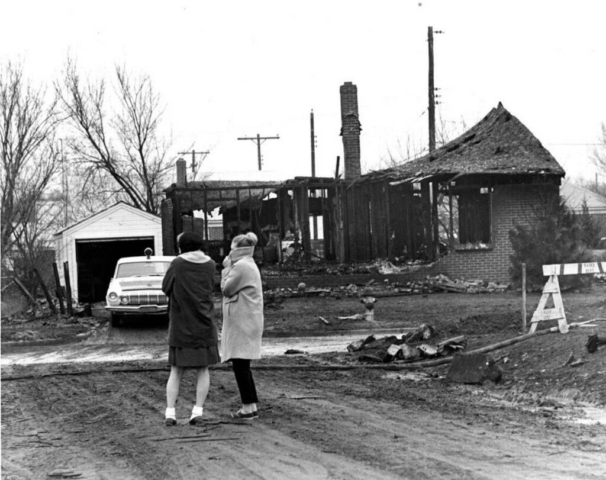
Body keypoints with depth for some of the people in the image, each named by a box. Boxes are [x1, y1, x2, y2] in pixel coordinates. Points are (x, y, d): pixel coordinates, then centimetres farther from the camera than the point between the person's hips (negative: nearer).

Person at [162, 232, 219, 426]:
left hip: (180, 326, -1)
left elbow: (166, 288, 3)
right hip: (204, 324, 1)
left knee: (176, 371, 6)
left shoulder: (177, 264, -8)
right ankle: (198, 411, 1)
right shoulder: (209, 265, 0)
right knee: (203, 369, 10)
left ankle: (170, 413, -2)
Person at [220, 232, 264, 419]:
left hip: (241, 323, -10)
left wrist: (227, 268, -3)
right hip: (247, 321, 10)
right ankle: (251, 406, 16)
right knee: (242, 365, 14)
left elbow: (226, 289, -11)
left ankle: (248, 407, -8)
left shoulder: (241, 266, -14)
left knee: (240, 364, -8)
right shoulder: (250, 265, 19)